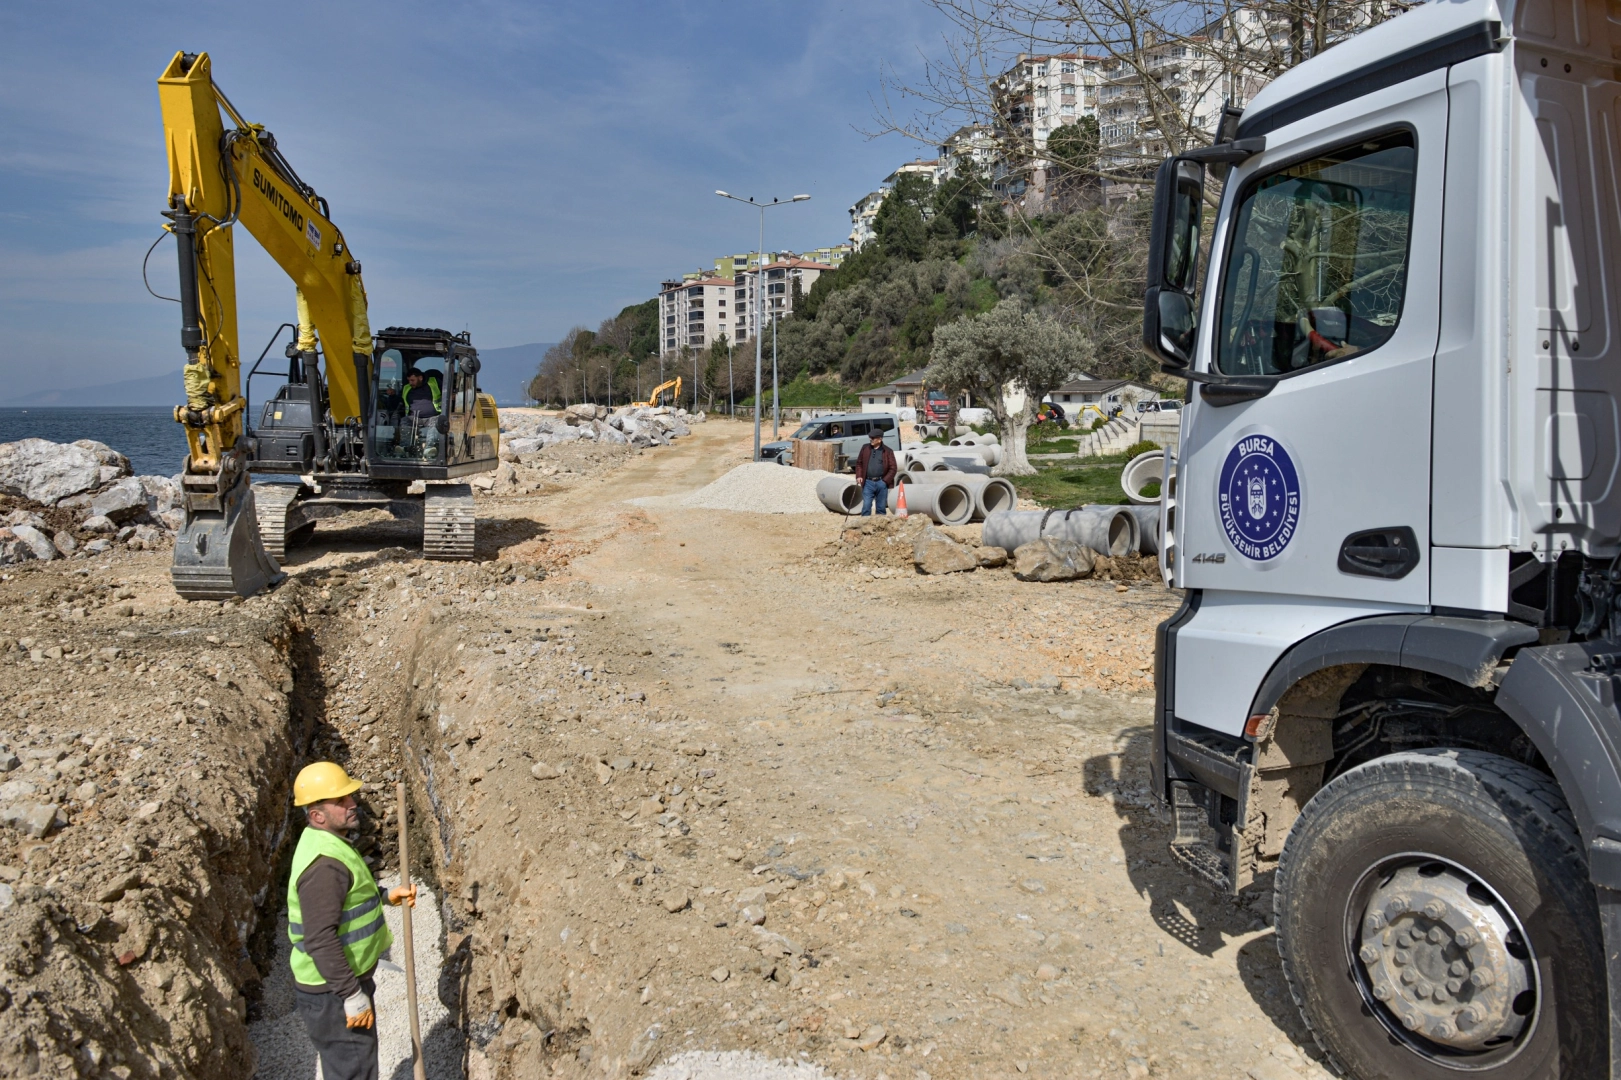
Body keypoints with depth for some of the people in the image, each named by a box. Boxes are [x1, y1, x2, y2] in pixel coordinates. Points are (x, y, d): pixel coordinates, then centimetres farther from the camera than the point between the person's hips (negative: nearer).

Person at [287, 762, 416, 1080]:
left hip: (349, 979, 10)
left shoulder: (327, 844, 6)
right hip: (332, 992, -10)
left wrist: (387, 897, 10)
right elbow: (320, 939, -30)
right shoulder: (323, 862, -27)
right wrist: (352, 995, -27)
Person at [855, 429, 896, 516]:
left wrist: (885, 480, -8)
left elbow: (892, 468, 0)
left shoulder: (888, 451, 1)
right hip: (868, 483, 1)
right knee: (866, 506, -7)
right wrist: (859, 476, 1)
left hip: (881, 483, -1)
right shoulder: (865, 448, 8)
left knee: (881, 508, 8)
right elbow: (859, 463, 15)